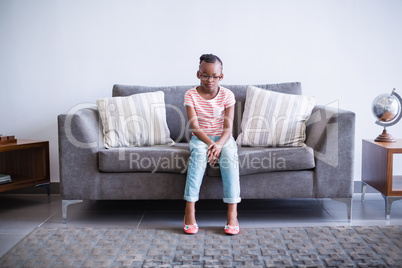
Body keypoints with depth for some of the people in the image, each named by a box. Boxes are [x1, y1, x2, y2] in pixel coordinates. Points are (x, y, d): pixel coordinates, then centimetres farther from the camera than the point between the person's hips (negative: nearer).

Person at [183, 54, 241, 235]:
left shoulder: (227, 95, -4)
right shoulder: (191, 95, -4)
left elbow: (228, 127, -9)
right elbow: (194, 126, -12)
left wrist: (219, 144, -29)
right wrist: (209, 143, -26)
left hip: (222, 138, 1)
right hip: (200, 138, -1)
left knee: (230, 154, -32)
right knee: (199, 152, -34)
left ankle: (232, 213, -32)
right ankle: (189, 209, -33)